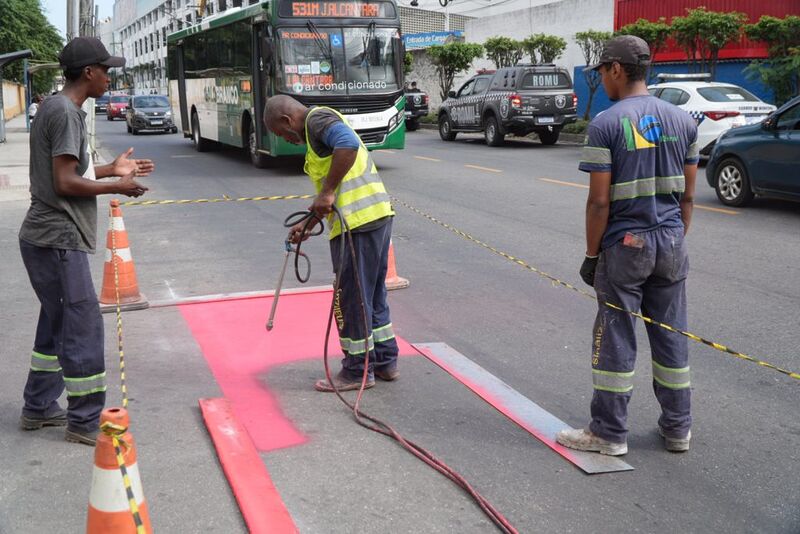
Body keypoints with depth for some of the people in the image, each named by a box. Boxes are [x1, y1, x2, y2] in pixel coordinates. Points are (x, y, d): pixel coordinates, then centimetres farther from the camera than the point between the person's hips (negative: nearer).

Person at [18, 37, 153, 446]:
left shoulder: (57, 108, 16)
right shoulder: (65, 112, -15)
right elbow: (64, 183, -20)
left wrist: (112, 169, 15)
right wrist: (116, 188, -9)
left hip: (46, 238, 10)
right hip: (58, 240, -10)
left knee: (57, 321, 17)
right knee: (83, 324, -5)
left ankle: (38, 408, 27)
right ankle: (84, 422, 3)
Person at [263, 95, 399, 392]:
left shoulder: (318, 119, -6)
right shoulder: (318, 132, 25)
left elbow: (348, 144, -28)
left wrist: (327, 192, -24)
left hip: (358, 221, -10)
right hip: (377, 213, 10)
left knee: (351, 297, -1)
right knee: (372, 294, 18)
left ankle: (358, 371, 9)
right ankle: (385, 361, 26)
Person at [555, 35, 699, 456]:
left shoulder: (606, 125, -12)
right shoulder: (683, 121, 6)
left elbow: (599, 202, -13)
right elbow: (687, 195, 9)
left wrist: (591, 255, -4)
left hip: (625, 247, -5)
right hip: (671, 246, 6)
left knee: (616, 341, 4)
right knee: (671, 336, 13)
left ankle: (610, 433, 13)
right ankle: (677, 429, 24)